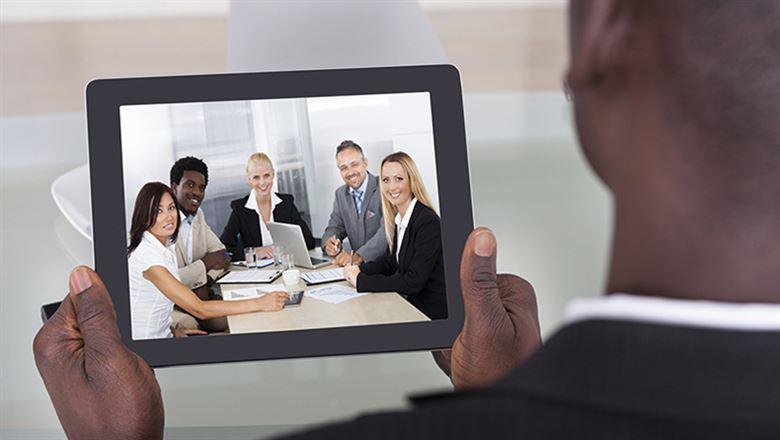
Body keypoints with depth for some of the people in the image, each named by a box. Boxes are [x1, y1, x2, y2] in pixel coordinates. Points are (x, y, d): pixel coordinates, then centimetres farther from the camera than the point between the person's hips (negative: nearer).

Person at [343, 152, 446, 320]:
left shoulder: (428, 222, -20)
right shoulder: (399, 218, 7)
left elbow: (413, 282, -24)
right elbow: (390, 261, 17)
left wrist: (361, 280, -20)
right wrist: (358, 270, -3)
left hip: (433, 312, -7)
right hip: (412, 303, 7)